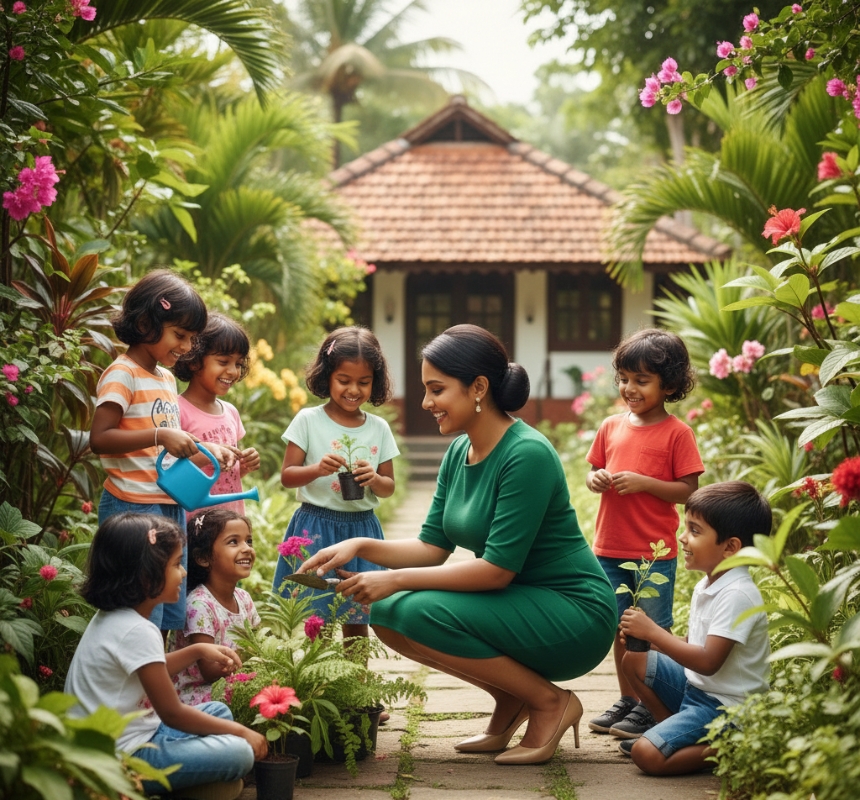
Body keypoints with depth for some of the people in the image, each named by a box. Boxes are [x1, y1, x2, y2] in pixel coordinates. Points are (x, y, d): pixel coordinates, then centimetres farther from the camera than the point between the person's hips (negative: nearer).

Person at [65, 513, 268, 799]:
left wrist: (197, 651, 12)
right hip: (124, 755, -10)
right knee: (239, 753, -19)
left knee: (218, 711, 19)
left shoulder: (111, 616, 7)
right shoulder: (137, 632, -22)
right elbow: (172, 713, -17)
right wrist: (240, 731, -7)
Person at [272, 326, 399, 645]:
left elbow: (389, 487, 10)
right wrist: (317, 469, -20)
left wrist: (374, 480, -12)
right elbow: (287, 476, -2)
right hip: (316, 527, -2)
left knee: (357, 617, 7)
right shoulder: (308, 420, -2)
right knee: (315, 616, -1)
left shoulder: (379, 428, 6)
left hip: (362, 528, 3)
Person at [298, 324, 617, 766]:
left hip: (574, 614, -9)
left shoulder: (526, 455, -22)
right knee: (386, 612, -3)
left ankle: (551, 702, -7)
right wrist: (361, 546, -8)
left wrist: (397, 579, -21)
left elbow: (498, 569, -24)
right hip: (518, 604, 9)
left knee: (422, 612, -24)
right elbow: (432, 546, 8)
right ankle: (511, 699, 9)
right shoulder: (458, 452, 4)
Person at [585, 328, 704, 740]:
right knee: (620, 629, 15)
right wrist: (596, 479, -7)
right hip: (610, 549, 5)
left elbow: (688, 490, -10)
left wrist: (643, 482, -20)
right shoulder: (611, 427, 7)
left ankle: (651, 707, 11)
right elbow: (594, 471, 15)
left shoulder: (677, 433, -8)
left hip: (655, 553, -5)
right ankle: (627, 701, 27)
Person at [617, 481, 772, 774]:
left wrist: (652, 632, -22)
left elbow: (708, 661, -28)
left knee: (646, 754, -21)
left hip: (723, 706, -10)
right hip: (696, 686, 10)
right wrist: (645, 636, -4)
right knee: (635, 661, 14)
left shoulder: (737, 596, -24)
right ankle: (675, 731, 10)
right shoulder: (707, 586, 7)